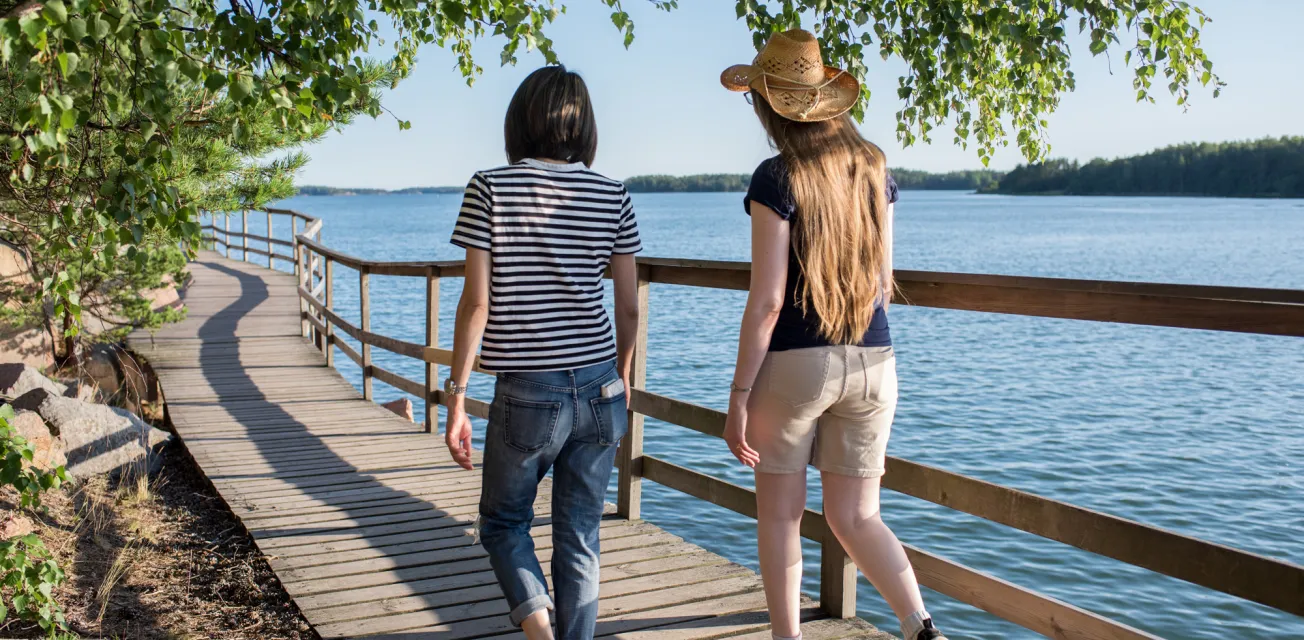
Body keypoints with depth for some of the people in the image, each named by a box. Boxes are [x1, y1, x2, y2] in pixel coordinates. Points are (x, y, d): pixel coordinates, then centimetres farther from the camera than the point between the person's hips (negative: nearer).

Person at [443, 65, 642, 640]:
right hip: (599, 388, 3)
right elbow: (629, 307, 5)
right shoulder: (611, 195, 3)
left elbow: (476, 302, -9)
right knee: (579, 535, 13)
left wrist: (456, 397, -3)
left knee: (503, 520, 17)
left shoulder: (490, 189, -5)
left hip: (527, 393, -3)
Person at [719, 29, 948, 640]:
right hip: (871, 362, 5)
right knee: (855, 517, 14)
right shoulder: (873, 166, 6)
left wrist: (739, 394, -10)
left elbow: (767, 299, -15)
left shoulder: (778, 177, -11)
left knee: (779, 515, 12)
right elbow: (883, 280, 12)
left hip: (792, 362, -5)